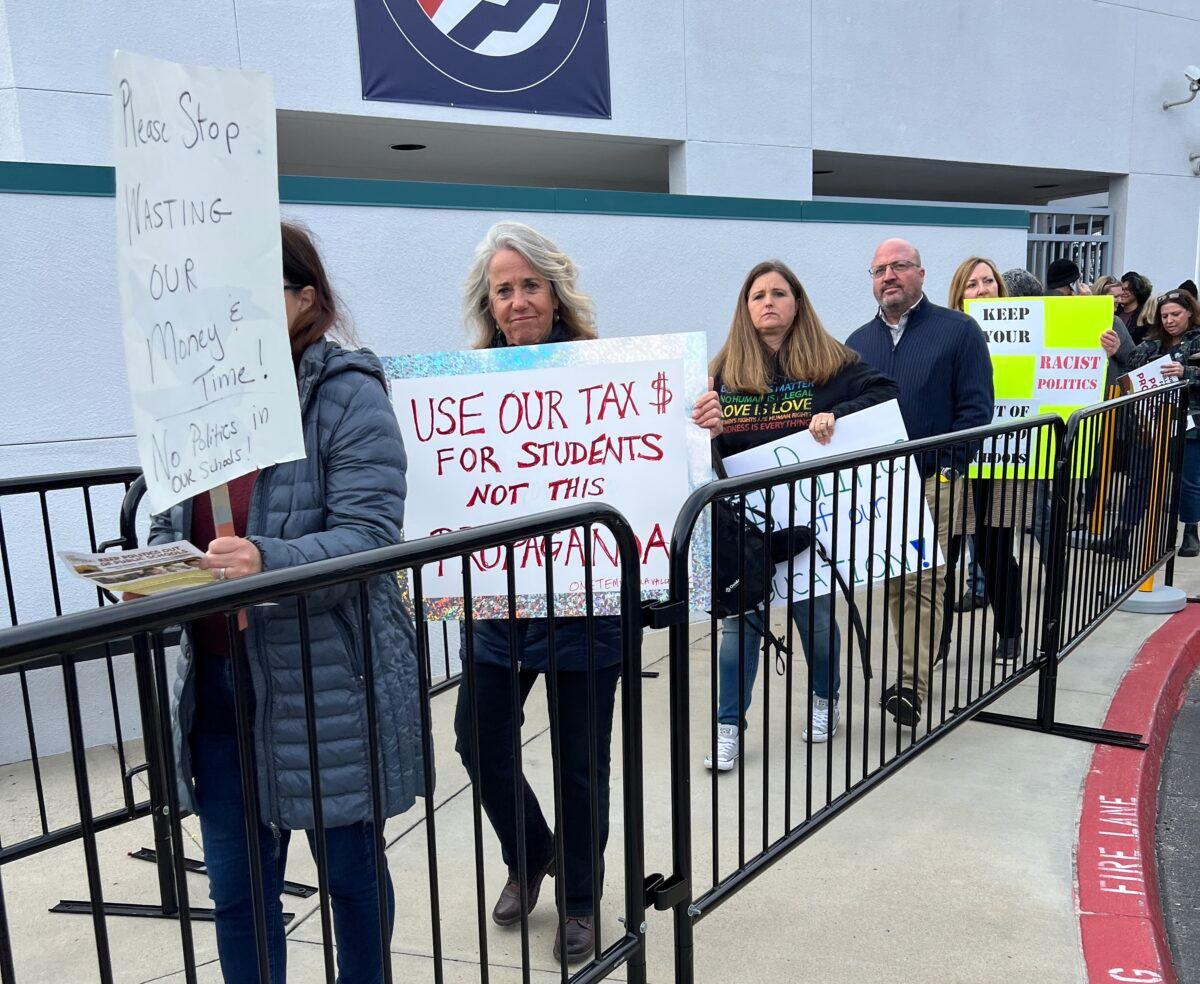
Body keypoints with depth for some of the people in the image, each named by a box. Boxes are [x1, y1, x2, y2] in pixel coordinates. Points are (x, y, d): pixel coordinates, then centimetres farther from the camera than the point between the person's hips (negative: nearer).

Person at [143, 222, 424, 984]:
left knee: (351, 870, 15)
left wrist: (267, 562, -33)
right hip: (222, 677, 5)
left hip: (330, 680, -5)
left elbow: (370, 537, -18)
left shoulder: (348, 394, -11)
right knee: (237, 886, 15)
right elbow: (173, 521, 14)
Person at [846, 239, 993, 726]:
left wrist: (946, 471, -12)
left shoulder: (959, 331, 1)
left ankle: (910, 684, -9)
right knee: (894, 583, 9)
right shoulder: (858, 343, 14)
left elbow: (976, 409, -5)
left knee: (924, 583, -8)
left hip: (935, 482, -4)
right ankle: (918, 662, 23)